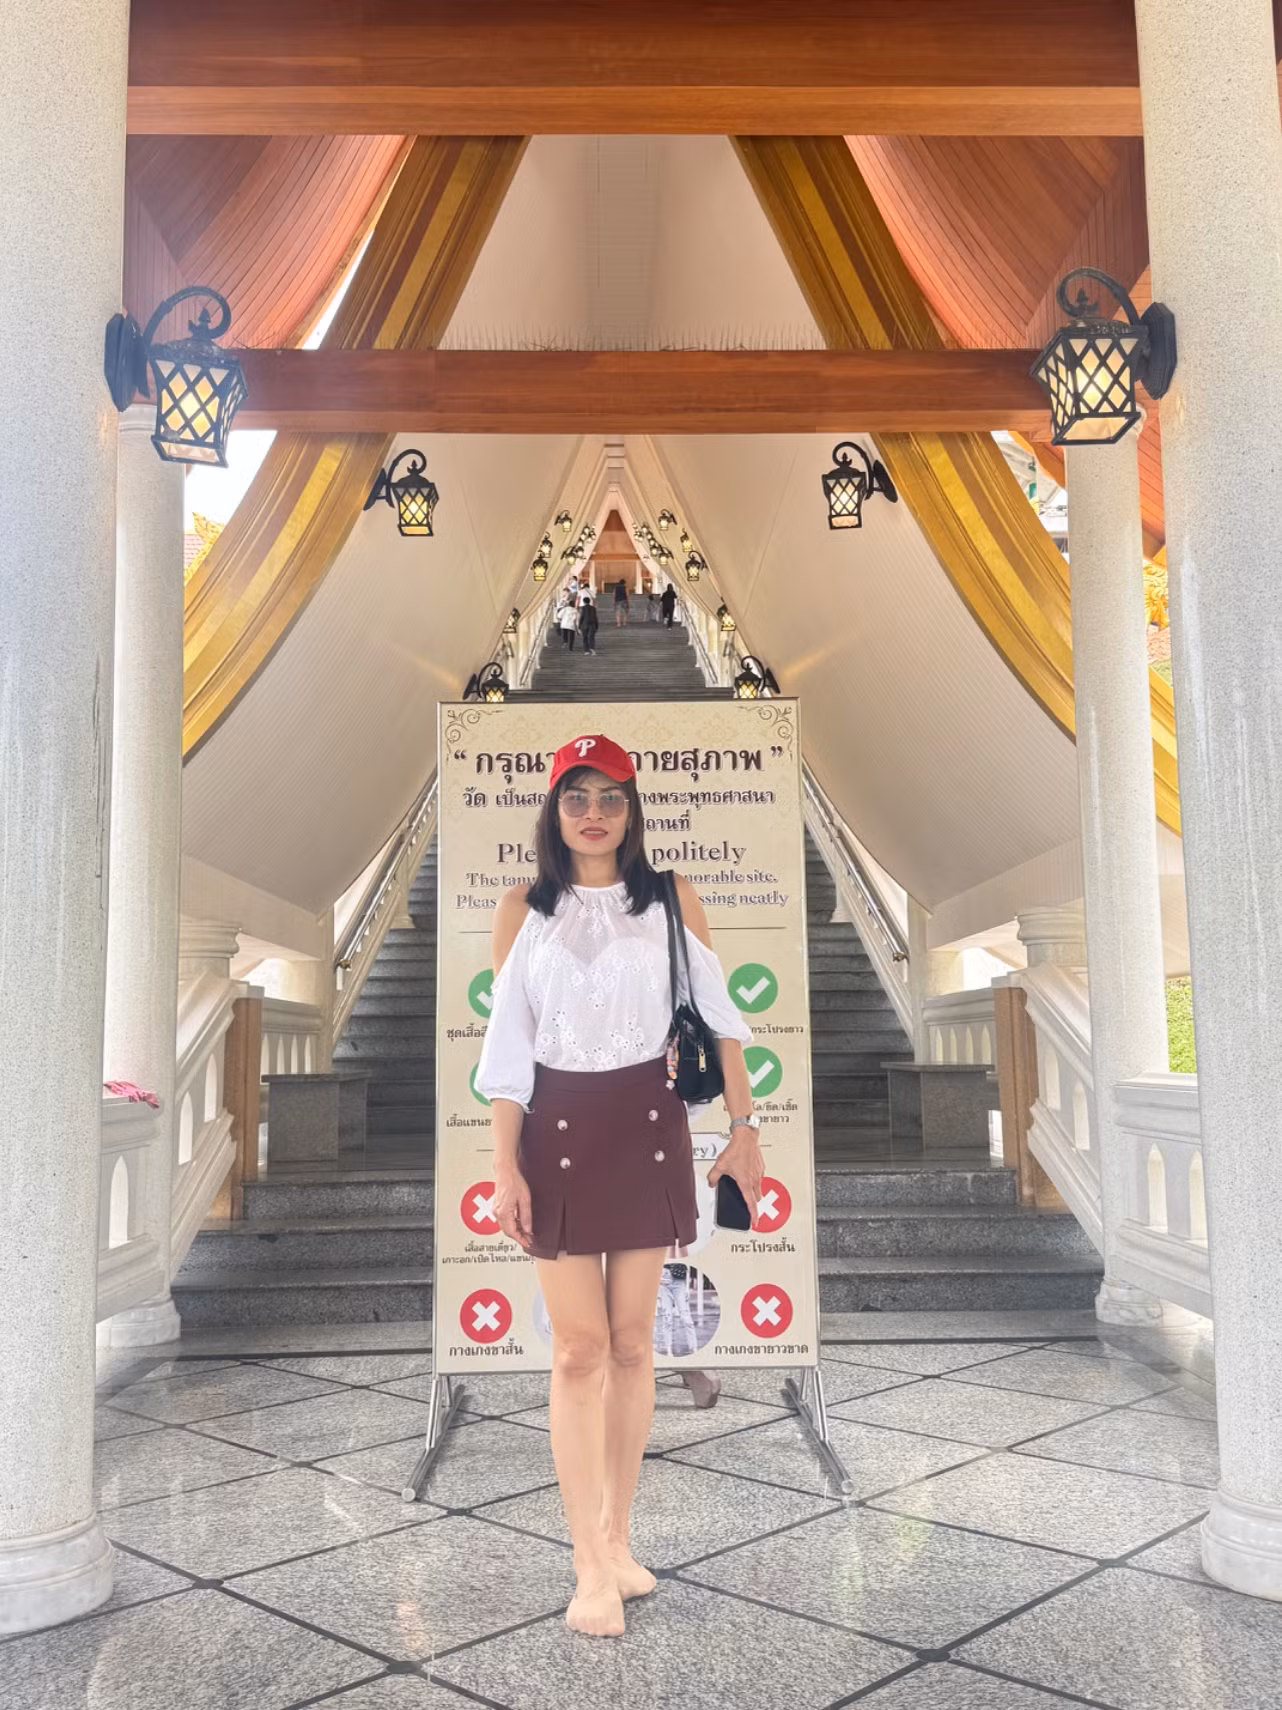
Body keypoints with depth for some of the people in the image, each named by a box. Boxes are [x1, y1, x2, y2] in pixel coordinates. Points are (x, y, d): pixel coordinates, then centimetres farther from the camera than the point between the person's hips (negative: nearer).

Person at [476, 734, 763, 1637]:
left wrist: (745, 1129, 0)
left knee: (632, 1343, 11)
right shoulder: (523, 909, 1)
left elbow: (718, 1018, 4)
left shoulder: (673, 901, 1)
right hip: (557, 1131, -1)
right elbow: (507, 1045, 1)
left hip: (649, 1126, 1)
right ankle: (592, 1571, 12)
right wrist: (506, 1168, -3)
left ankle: (617, 1535, 28)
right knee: (579, 1350, 2)